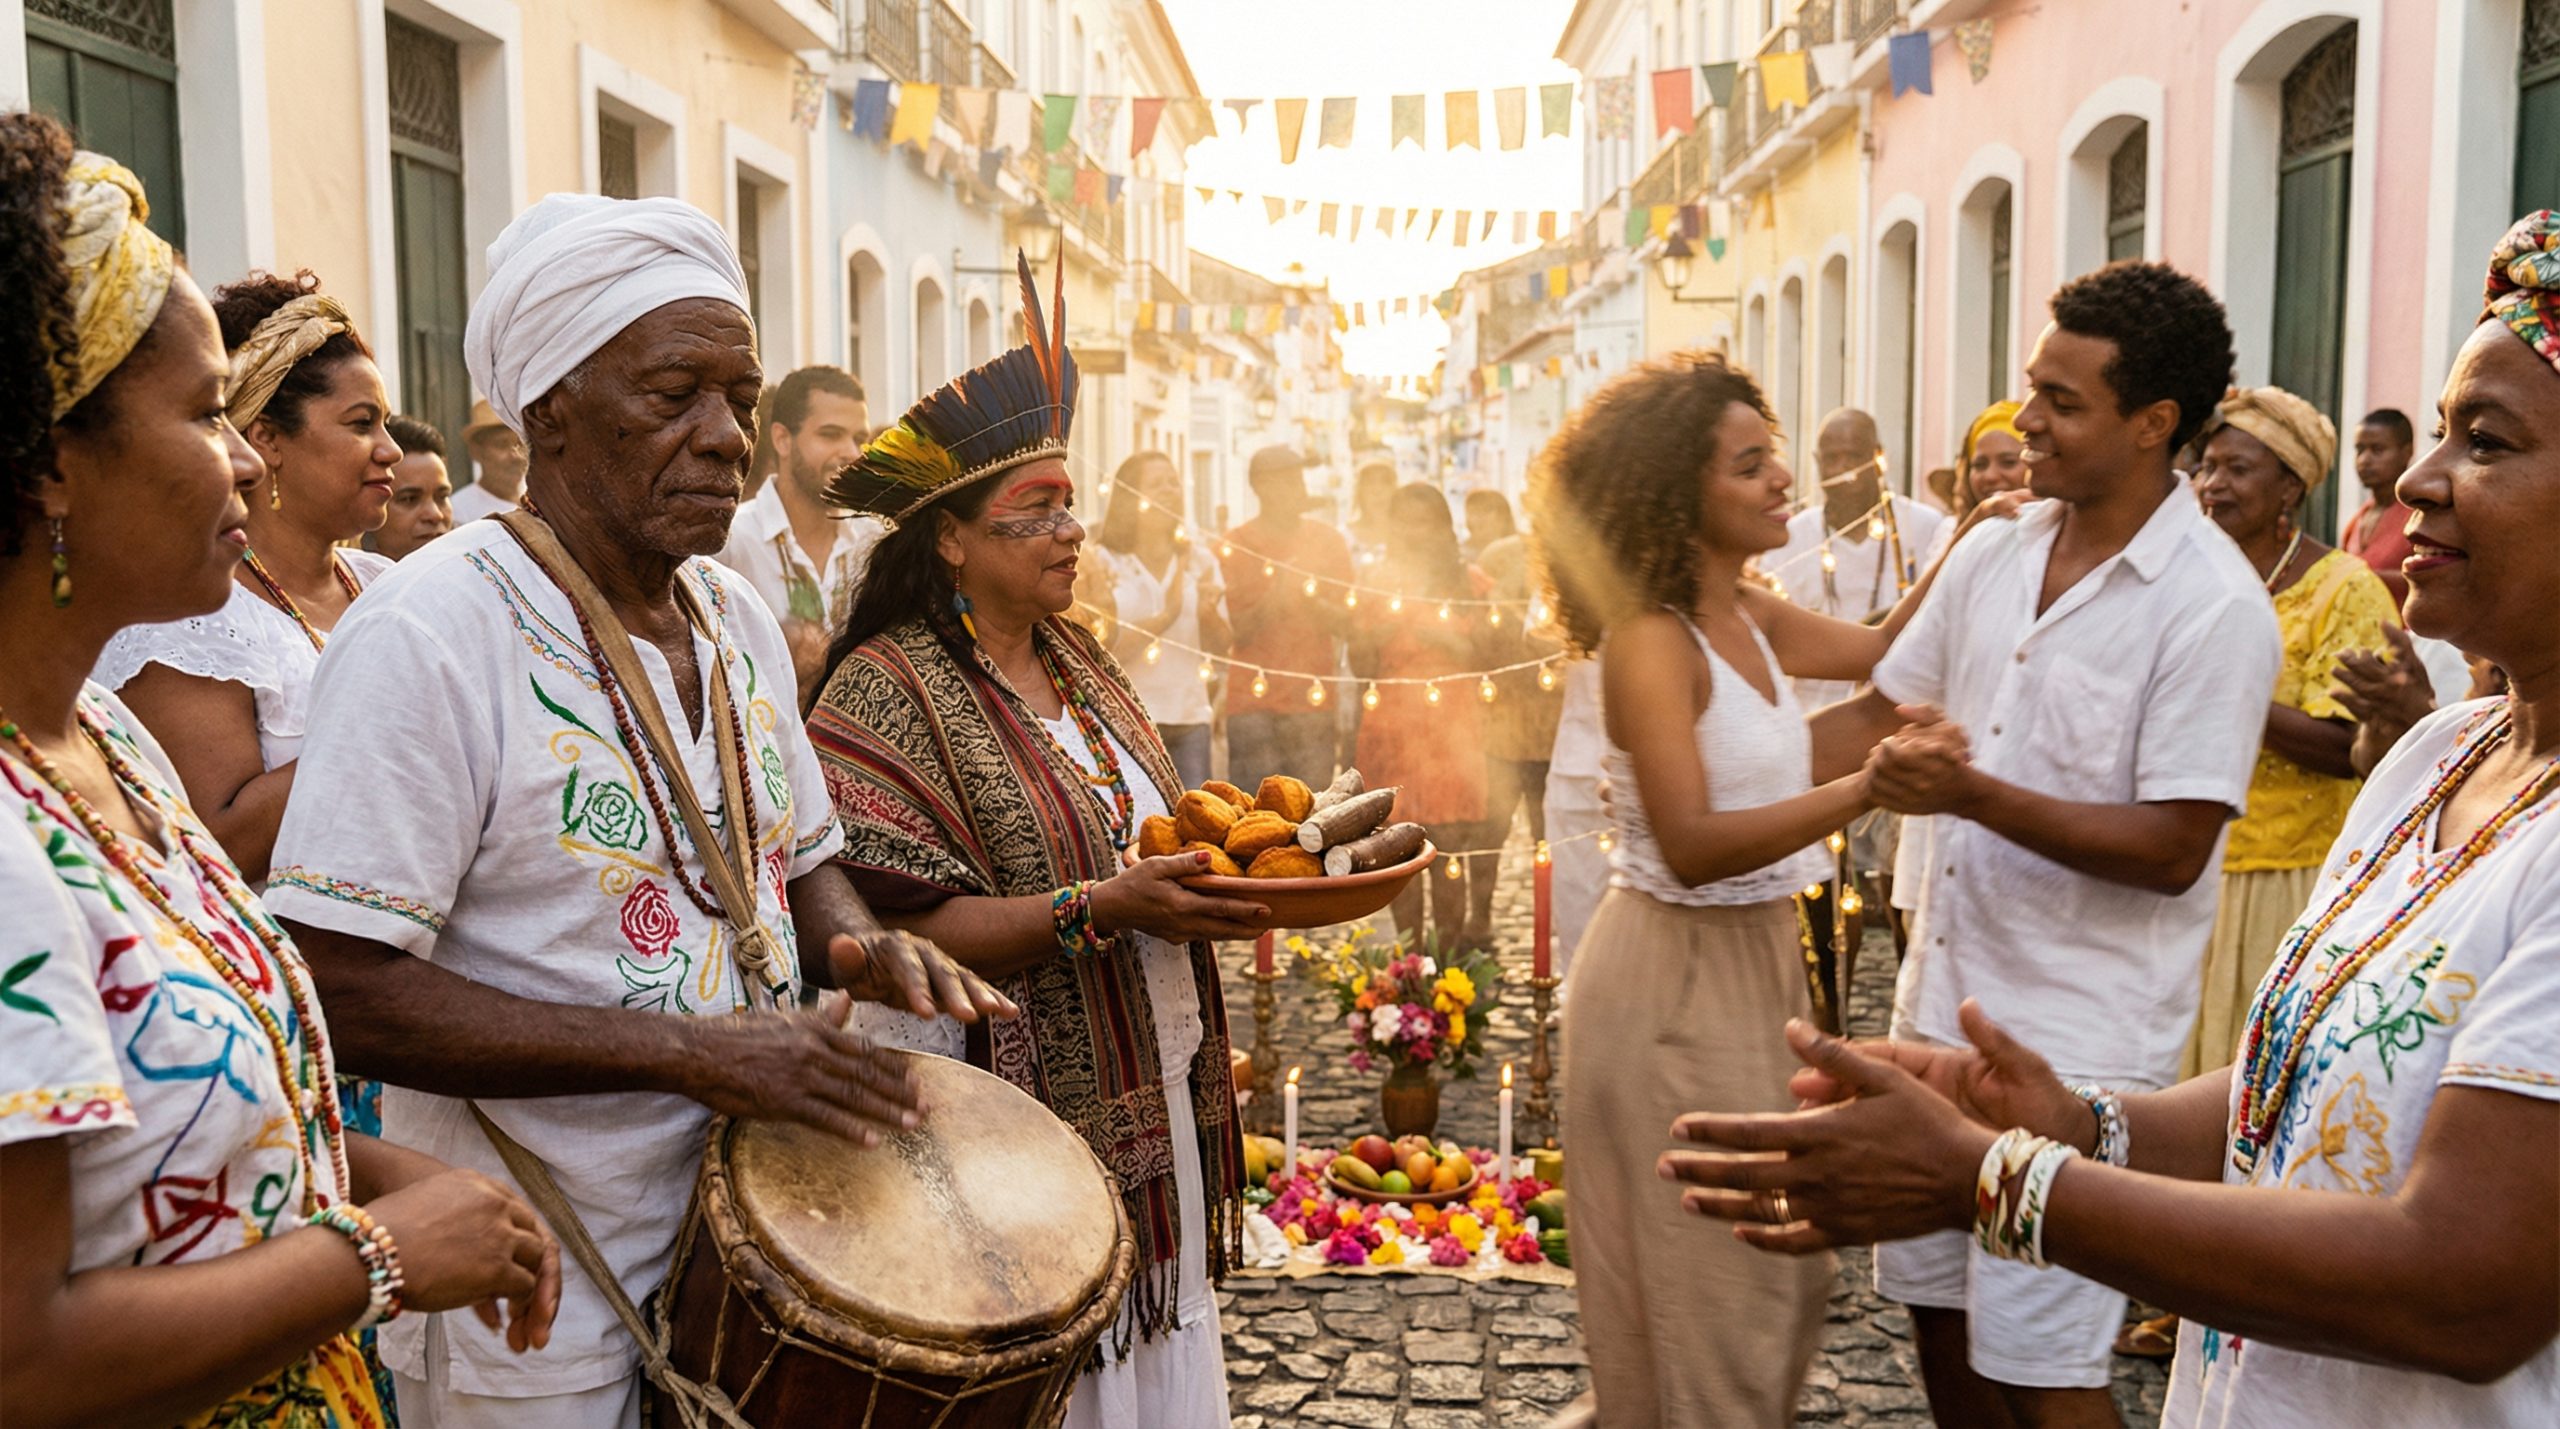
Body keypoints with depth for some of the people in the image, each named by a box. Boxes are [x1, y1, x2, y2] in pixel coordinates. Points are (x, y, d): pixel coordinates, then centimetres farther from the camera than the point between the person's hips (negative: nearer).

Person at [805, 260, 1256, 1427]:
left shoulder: (1078, 660, 11)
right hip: (1025, 1110, -7)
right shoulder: (888, 693, -13)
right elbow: (909, 926, -19)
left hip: (1157, 1097, 7)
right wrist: (1101, 910, -26)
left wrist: (1224, 867, 0)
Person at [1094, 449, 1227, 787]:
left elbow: (1220, 648, 12)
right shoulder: (1105, 563, 0)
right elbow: (1105, 650, -9)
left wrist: (1208, 613, -9)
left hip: (1190, 718, 4)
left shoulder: (1200, 563, 13)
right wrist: (1165, 616, -18)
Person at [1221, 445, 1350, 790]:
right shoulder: (1236, 545, 3)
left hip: (1312, 697, 1)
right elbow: (1235, 630, -1)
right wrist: (1273, 597, -17)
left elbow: (1346, 622, 6)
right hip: (1252, 700, -1)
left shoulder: (1327, 540, 8)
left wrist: (1311, 600, -13)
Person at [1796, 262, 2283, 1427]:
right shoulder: (1990, 557, 4)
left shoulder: (2215, 608, -16)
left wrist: (1972, 794, -26)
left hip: (2077, 1036, -7)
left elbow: (2174, 849, -19)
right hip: (1945, 997, 7)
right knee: (1938, 1310, 19)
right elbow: (1880, 714, 14)